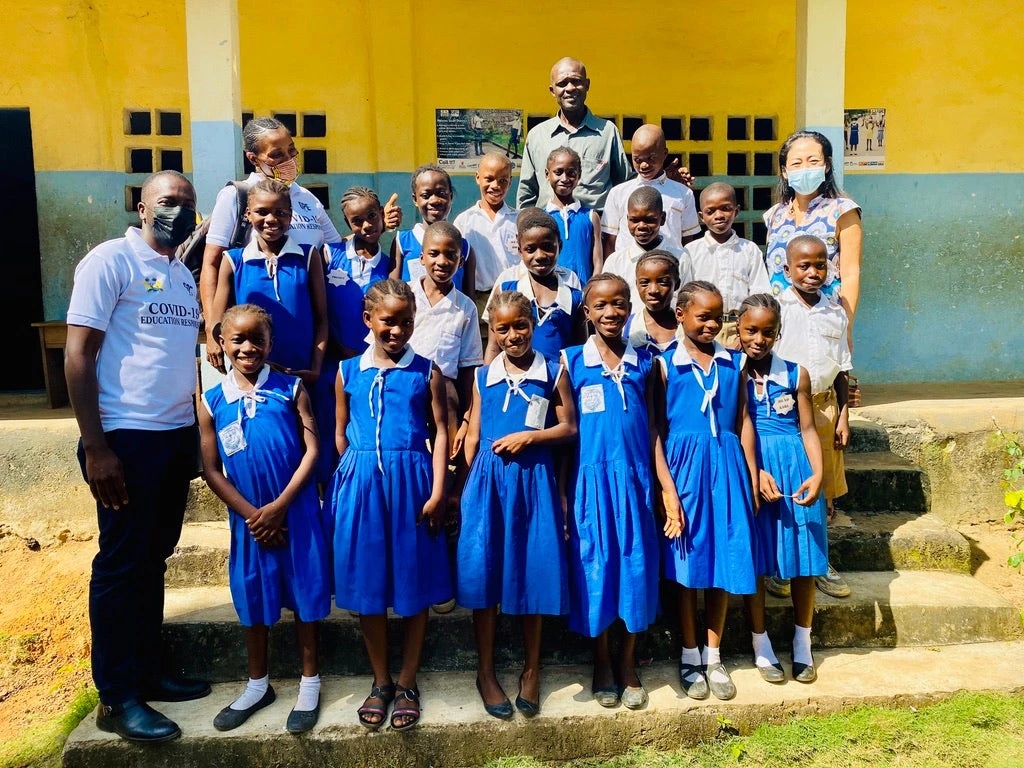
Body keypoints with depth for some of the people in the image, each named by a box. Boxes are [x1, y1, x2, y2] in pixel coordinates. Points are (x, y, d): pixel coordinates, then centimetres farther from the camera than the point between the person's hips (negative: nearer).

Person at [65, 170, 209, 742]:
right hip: (128, 436, -7)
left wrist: (197, 434, 12)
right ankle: (117, 698, 14)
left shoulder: (185, 274, 14)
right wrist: (95, 448, -16)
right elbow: (78, 357, -11)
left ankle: (148, 671, 28)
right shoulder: (111, 260, -7)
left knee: (155, 557, 15)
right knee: (122, 563, 2)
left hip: (179, 435, 7)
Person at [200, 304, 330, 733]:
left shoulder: (290, 388, -4)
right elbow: (211, 471, 0)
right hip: (247, 518, 2)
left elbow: (312, 450, -8)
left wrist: (279, 505, -13)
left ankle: (309, 683, 25)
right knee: (252, 598, 15)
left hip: (296, 513, -2)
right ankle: (258, 685, 34)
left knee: (303, 593, 7)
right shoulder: (212, 402, 0)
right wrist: (251, 514, -8)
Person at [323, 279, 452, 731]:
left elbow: (440, 432, -1)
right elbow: (340, 432, 12)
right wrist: (346, 482, 5)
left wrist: (437, 492, -7)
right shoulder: (348, 371, 7)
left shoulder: (426, 371, 1)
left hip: (412, 482, -1)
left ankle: (407, 683, 23)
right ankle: (381, 681, 26)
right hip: (361, 483, 2)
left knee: (415, 584, 6)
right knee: (368, 586, 8)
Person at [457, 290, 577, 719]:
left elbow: (569, 428, 3)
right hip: (488, 480, 1)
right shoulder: (483, 377, 8)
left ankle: (531, 671, 25)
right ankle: (486, 672, 19)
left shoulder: (552, 374, 3)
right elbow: (472, 436, 10)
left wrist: (530, 435, -11)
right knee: (483, 571, 1)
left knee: (533, 571, 5)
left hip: (534, 480, -1)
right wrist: (469, 483, 4)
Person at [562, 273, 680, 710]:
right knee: (595, 568, 6)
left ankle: (627, 664, 26)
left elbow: (652, 432, 6)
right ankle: (602, 663, 26)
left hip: (634, 481, 2)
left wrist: (669, 490, 2)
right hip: (590, 481, -2)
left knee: (636, 568, 7)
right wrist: (561, 495, -4)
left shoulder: (643, 362, 6)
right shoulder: (572, 362, 0)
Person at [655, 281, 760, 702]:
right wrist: (667, 486, -12)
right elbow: (656, 429, -5)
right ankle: (689, 656, 23)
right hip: (685, 467, -3)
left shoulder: (733, 362, 7)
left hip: (727, 467, 3)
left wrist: (752, 480, 5)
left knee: (725, 560, 8)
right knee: (686, 563, 6)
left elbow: (743, 422, 8)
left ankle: (713, 656, 25)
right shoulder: (666, 364, -2)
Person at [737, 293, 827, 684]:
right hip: (746, 470, -2)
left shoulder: (796, 374, 4)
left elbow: (808, 429, 4)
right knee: (753, 559, 4)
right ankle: (761, 645, 21)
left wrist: (817, 475, -10)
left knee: (803, 557, 7)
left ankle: (802, 645, 25)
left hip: (795, 468, 2)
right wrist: (756, 473, -17)